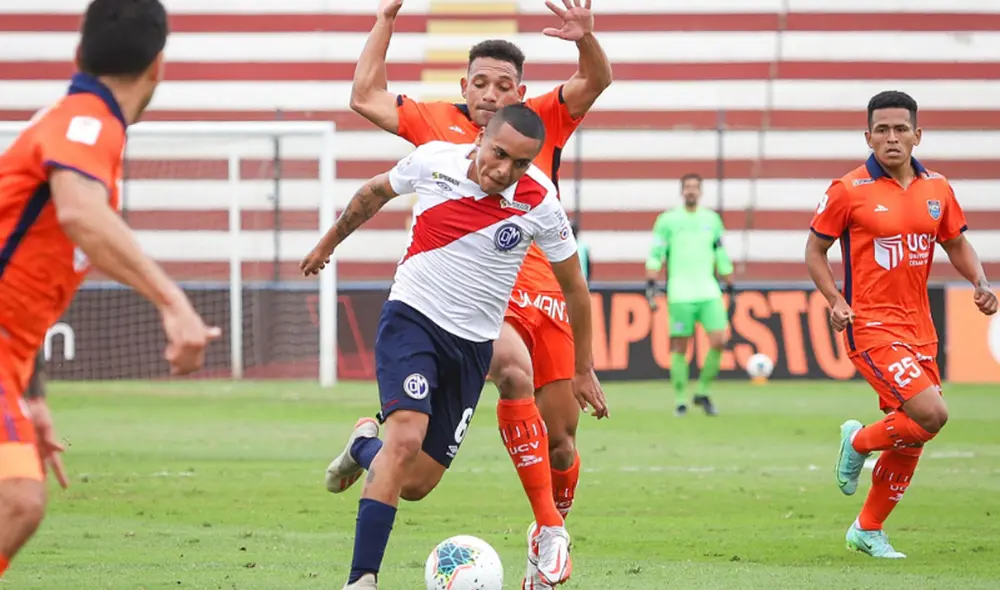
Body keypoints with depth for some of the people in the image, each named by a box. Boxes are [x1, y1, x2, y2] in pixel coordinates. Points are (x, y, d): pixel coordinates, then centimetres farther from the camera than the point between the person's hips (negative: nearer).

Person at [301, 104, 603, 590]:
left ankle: (366, 445, 37)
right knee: (407, 438, -27)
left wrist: (583, 369, 10)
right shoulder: (433, 161, -13)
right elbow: (375, 192, 11)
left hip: (472, 345, 2)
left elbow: (574, 286, 2)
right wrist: (329, 243, 23)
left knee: (415, 486, 2)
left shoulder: (539, 204, -13)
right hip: (412, 317, -2)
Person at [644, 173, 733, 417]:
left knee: (719, 341, -9)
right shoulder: (668, 220, 4)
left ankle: (702, 392, 7)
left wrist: (730, 287, 19)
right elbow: (655, 255, 2)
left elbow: (721, 257, 21)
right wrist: (651, 285, -8)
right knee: (680, 348, -3)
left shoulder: (711, 219, 15)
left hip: (709, 293, 3)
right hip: (680, 294, -3)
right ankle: (681, 400, 5)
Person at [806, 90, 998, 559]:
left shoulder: (936, 189, 6)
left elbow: (956, 244, 19)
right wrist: (836, 302, -13)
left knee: (911, 439, 9)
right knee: (931, 413, -22)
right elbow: (815, 251, 1)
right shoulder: (849, 190, -8)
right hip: (871, 327, -6)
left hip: (918, 328, 6)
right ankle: (858, 442, 7)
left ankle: (868, 530, 27)